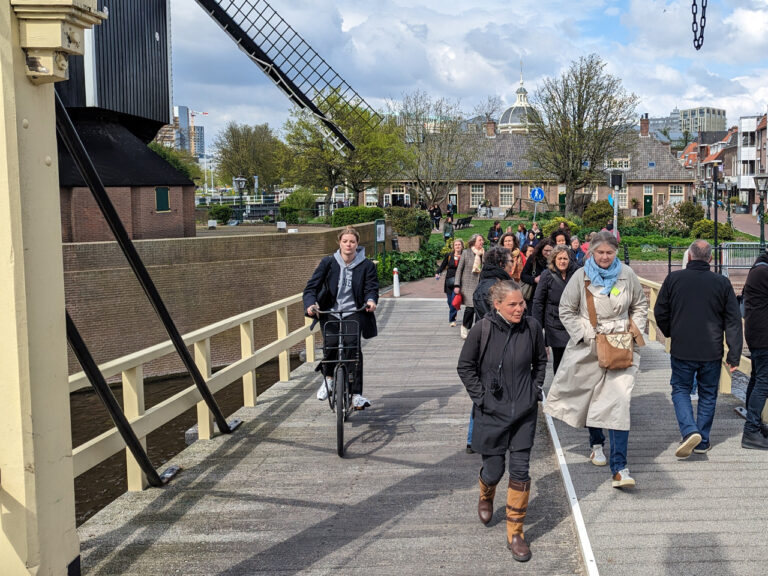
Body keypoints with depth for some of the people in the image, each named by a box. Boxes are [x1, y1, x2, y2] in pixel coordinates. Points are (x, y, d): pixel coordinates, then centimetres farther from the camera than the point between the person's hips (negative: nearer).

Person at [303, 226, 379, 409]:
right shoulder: (328, 262, 0)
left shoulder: (366, 265, 1)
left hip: (354, 312, 0)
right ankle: (328, 378, 11)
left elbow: (371, 287, -3)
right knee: (331, 344, -21)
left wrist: (371, 300, -27)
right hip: (330, 312, 1)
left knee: (353, 346, -19)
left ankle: (356, 394, -14)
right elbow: (312, 286, -5)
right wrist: (310, 303, -24)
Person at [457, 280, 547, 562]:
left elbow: (540, 360, 13)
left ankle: (515, 533, 15)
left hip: (524, 412, 2)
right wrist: (480, 396, -6)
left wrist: (535, 389, 7)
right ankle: (485, 497, 46)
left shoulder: (532, 327, -6)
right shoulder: (482, 330, -13)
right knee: (494, 469, 8)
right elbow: (465, 367, -1)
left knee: (520, 470, 1)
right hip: (492, 412, -2)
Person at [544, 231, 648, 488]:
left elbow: (640, 306, 16)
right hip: (587, 348, 1)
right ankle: (596, 443, 40)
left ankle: (619, 468, -13)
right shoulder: (581, 276, -2)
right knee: (590, 396, 12)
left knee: (619, 402, -12)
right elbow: (566, 310, 2)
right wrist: (583, 336, -8)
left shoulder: (627, 275, 2)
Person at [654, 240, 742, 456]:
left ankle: (690, 431, -8)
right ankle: (703, 442, 20)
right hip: (712, 351, 1)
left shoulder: (673, 279, -5)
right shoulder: (722, 283, -3)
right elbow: (734, 321, -2)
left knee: (680, 390, 13)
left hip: (682, 350, -1)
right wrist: (734, 355, 3)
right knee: (708, 395, 15)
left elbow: (660, 312, 1)